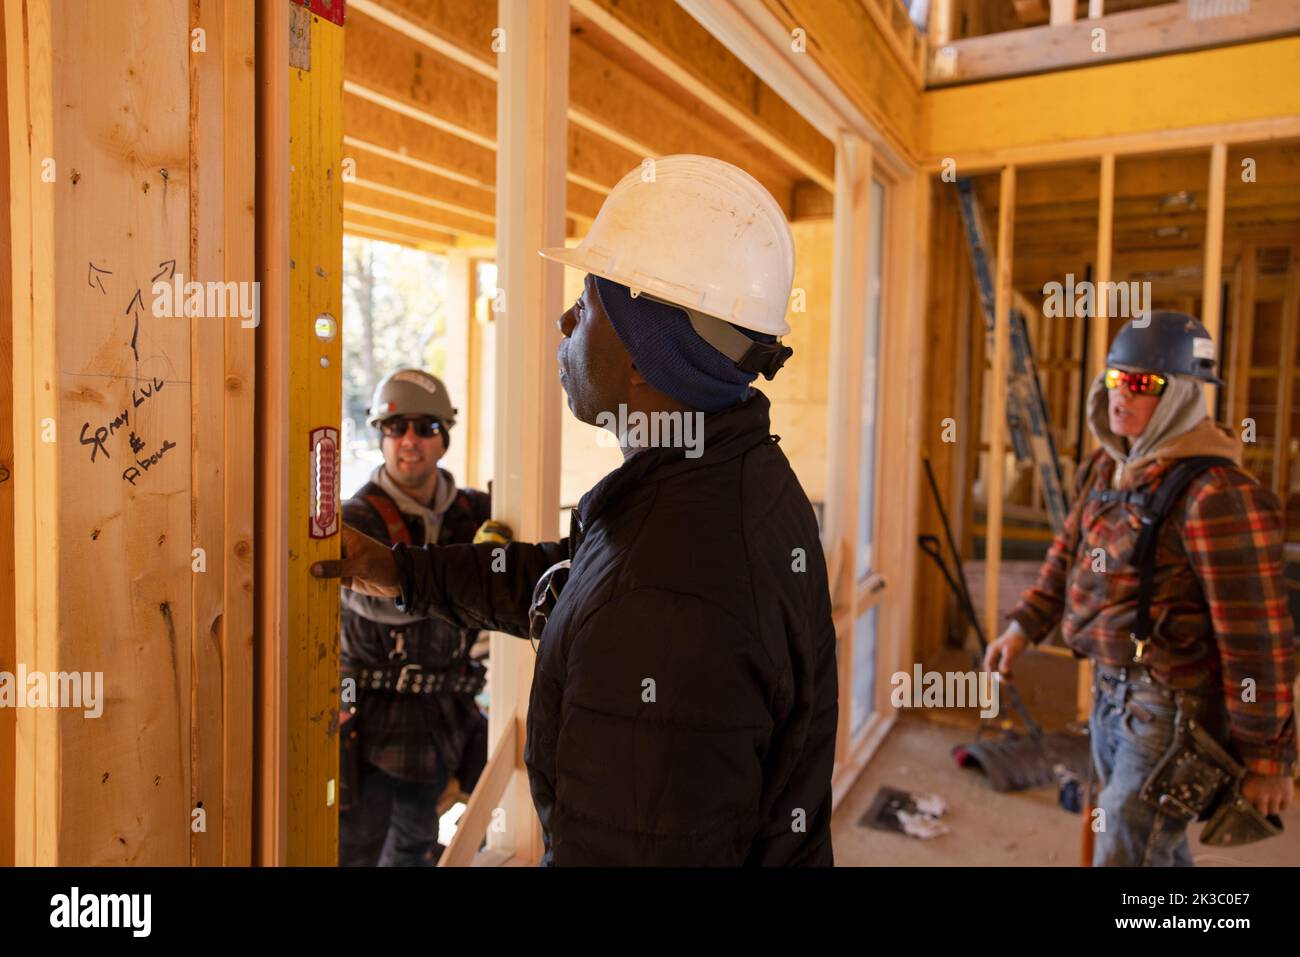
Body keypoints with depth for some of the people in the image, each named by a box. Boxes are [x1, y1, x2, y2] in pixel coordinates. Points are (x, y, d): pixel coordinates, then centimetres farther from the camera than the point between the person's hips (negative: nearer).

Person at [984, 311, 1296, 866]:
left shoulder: (1215, 494, -23)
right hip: (1113, 690, 8)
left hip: (1174, 709, -8)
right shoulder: (1109, 466, 3)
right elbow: (1071, 550, 16)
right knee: (1159, 849, 26)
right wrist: (1024, 628, 13)